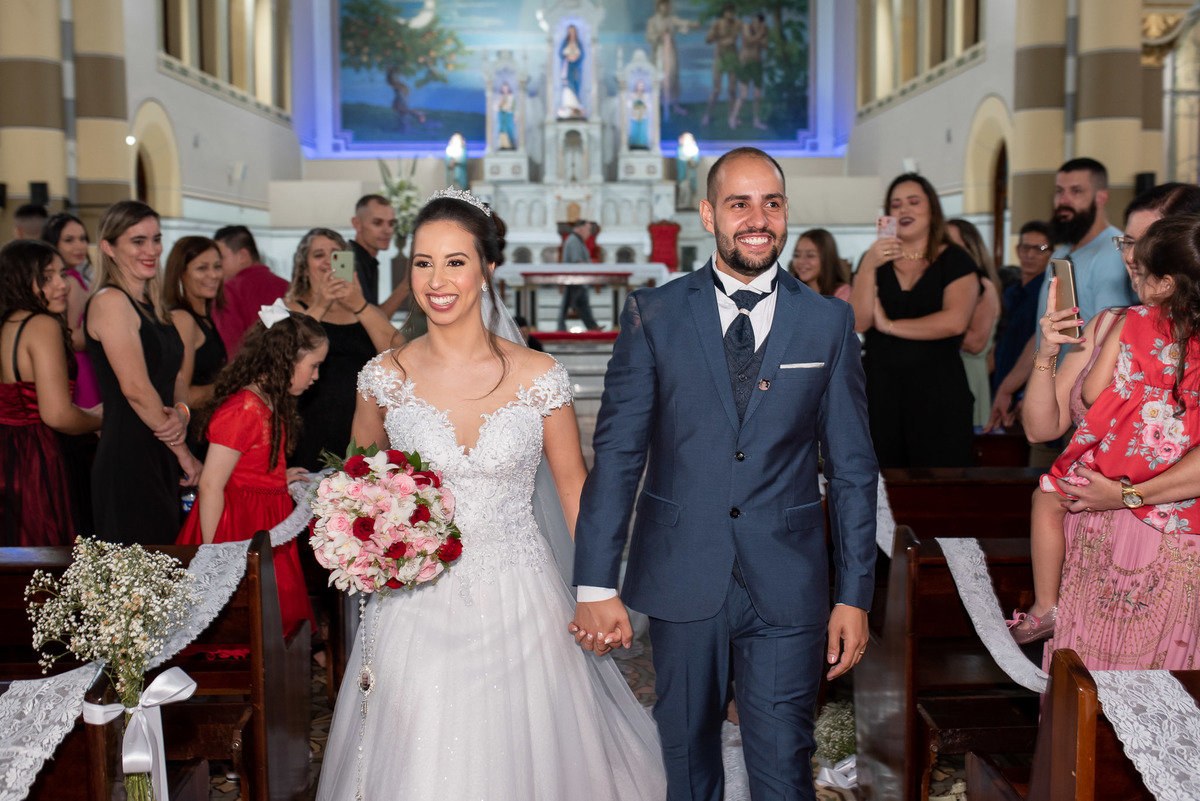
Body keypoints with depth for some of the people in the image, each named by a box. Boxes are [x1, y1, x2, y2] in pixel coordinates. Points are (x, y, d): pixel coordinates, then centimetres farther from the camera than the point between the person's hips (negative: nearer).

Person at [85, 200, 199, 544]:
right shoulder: (110, 301, -11)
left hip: (160, 457, 9)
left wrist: (182, 412, -8)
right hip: (129, 458, -9)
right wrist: (183, 452, -9)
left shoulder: (152, 305, 16)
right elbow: (136, 388, -16)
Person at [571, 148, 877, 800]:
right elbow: (617, 453, -2)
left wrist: (854, 595, 1)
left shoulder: (829, 322, 3)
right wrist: (596, 583, -7)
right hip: (682, 580, 0)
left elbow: (852, 467, 4)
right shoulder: (653, 315, 0)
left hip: (787, 587, 0)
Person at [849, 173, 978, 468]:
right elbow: (858, 322, -1)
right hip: (881, 389, 2)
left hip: (938, 390, -2)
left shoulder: (954, 261, 6)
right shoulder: (875, 261, 13)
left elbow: (955, 321, -11)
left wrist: (889, 325, -4)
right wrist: (868, 266, -13)